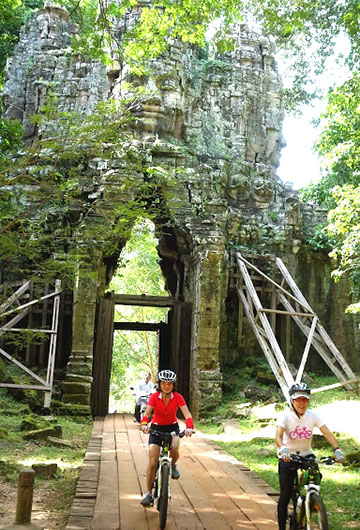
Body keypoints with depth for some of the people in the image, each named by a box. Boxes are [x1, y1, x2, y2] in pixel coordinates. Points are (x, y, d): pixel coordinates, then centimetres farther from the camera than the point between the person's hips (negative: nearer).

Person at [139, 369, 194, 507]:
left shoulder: (178, 397, -13)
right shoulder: (154, 397, -15)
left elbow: (187, 414, -20)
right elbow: (147, 413, -26)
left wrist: (189, 427, -40)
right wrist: (144, 424, -48)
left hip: (172, 427, 0)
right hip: (156, 428, 0)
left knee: (174, 448, -31)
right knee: (152, 462, -10)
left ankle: (173, 466, 3)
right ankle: (149, 494, 3)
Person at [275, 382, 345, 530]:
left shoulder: (312, 415, -11)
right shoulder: (285, 416, -18)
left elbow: (327, 433, -20)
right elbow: (278, 436, -31)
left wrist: (337, 449, -37)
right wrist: (283, 449, -52)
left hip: (306, 456, 3)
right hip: (287, 459, -2)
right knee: (285, 495, -2)